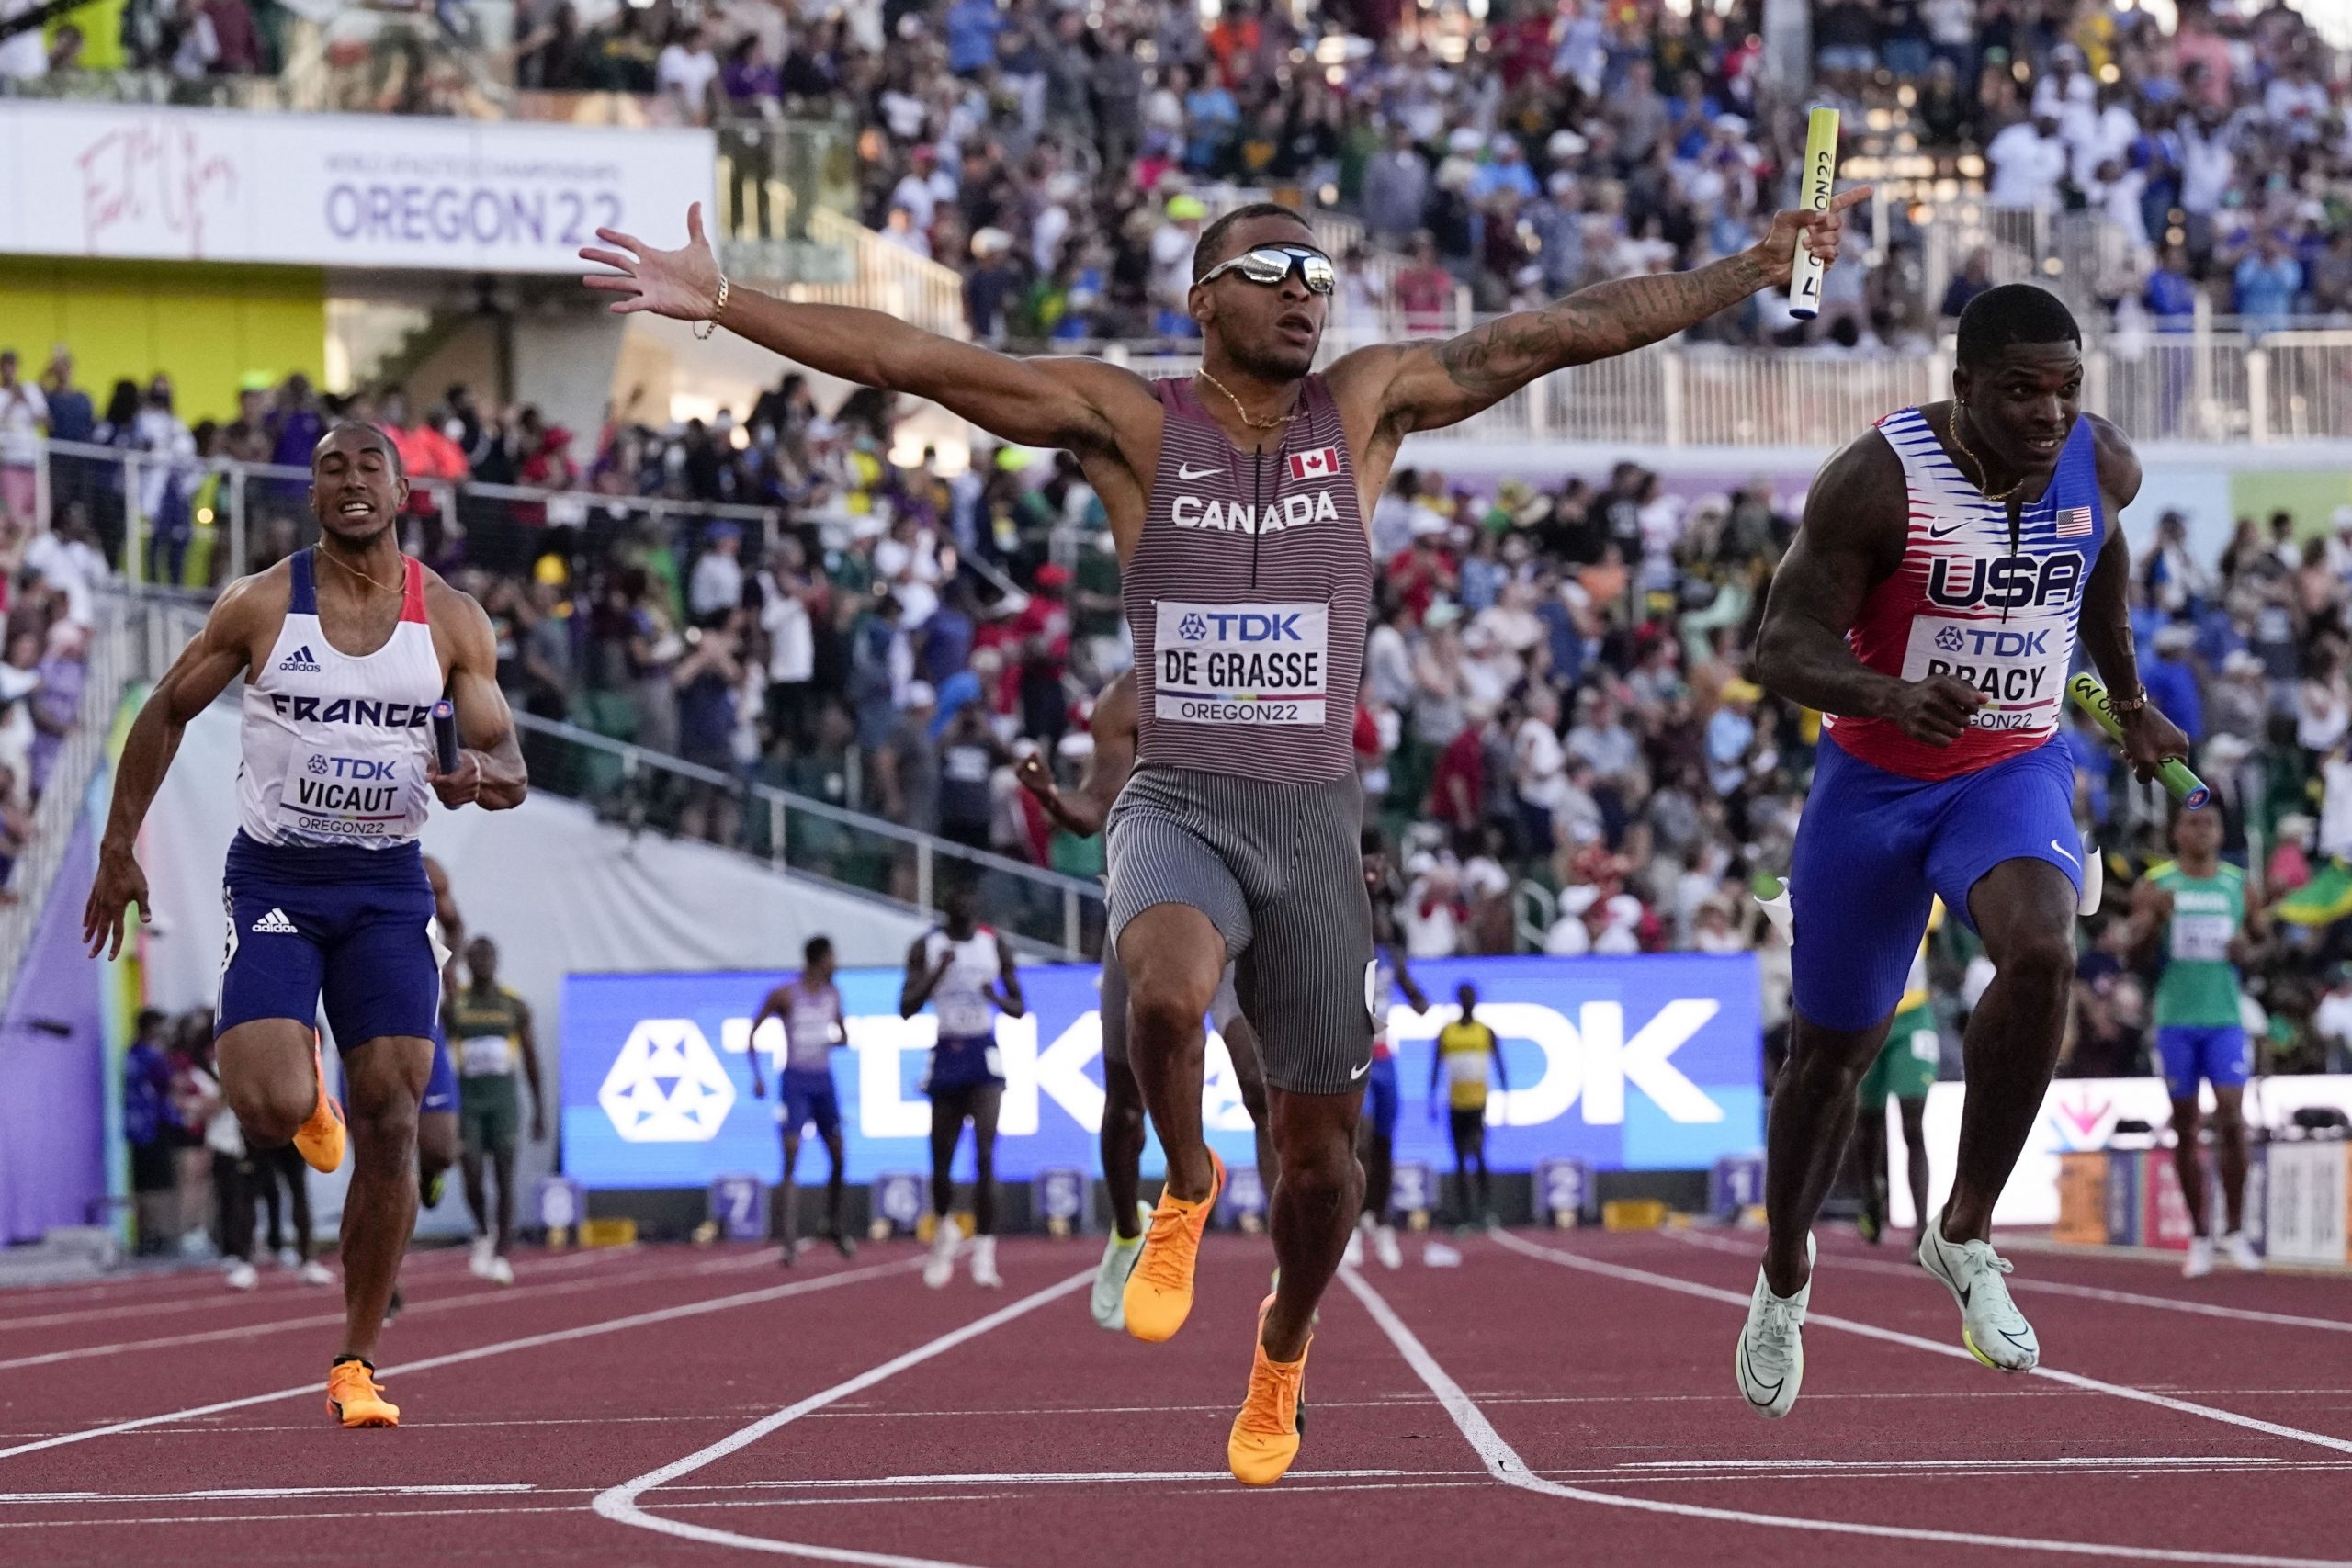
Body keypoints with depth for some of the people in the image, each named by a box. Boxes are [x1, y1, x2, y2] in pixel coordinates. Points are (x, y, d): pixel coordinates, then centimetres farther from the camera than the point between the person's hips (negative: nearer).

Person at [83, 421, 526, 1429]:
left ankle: (356, 1364, 7)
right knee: (271, 1111, -19)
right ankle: (302, 1086, 23)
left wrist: (480, 774, -25)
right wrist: (118, 847, 4)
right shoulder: (260, 607, -5)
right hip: (274, 877, -2)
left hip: (387, 886, 2)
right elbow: (167, 712, 7)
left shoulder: (452, 621, -1)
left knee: (391, 1125, -5)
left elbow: (510, 771, -1)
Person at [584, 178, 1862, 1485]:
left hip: (1317, 816, 2)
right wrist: (720, 305, -17)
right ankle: (1187, 1190, -3)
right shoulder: (1131, 424, -2)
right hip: (1178, 804, -2)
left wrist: (1758, 267, -2)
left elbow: (1568, 331, 0)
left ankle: (1283, 1355, 38)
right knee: (1166, 990, -35)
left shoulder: (1366, 408, 3)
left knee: (1321, 1145, 8)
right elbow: (912, 358, -9)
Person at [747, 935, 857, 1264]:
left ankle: (834, 1224, 30)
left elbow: (843, 1035, 19)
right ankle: (790, 1239, -16)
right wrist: (757, 1076, -9)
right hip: (795, 1081, -5)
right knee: (791, 1158, -13)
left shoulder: (832, 993, 8)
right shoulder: (785, 995, -8)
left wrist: (834, 1041, -4)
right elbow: (753, 1030, -2)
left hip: (823, 1081, 5)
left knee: (838, 1157, 8)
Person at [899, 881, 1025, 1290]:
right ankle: (943, 1230, 36)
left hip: (984, 1056, -1)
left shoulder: (996, 946, 3)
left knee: (984, 1155, -16)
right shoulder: (926, 947, 1)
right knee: (941, 1160, 7)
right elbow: (907, 1008, -5)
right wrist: (938, 972, -18)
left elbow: (1019, 1008, 7)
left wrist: (997, 998, -16)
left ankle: (984, 1252, -18)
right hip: (946, 1056, 1)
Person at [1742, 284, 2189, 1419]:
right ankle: (1785, 1277, 37)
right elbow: (1782, 649, -23)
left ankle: (1965, 1236, -14)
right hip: (1875, 780, -2)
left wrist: (2130, 701, 27)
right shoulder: (1877, 481, -22)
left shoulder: (2102, 468, -8)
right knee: (1832, 1051, 10)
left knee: (2041, 952, -30)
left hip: (2015, 770, 2)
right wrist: (1891, 695, -42)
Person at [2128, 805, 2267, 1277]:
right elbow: (2136, 949, -2)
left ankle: (2235, 1231, -1)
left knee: (2231, 1118, -11)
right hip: (2176, 1020, -1)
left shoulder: (2238, 883, 7)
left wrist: (2249, 947, -5)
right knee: (2185, 1127, 3)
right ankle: (2200, 1236, 11)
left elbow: (2260, 930, 19)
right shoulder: (2155, 884, 2)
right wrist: (2154, 919, -22)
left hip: (2225, 1017, 1)